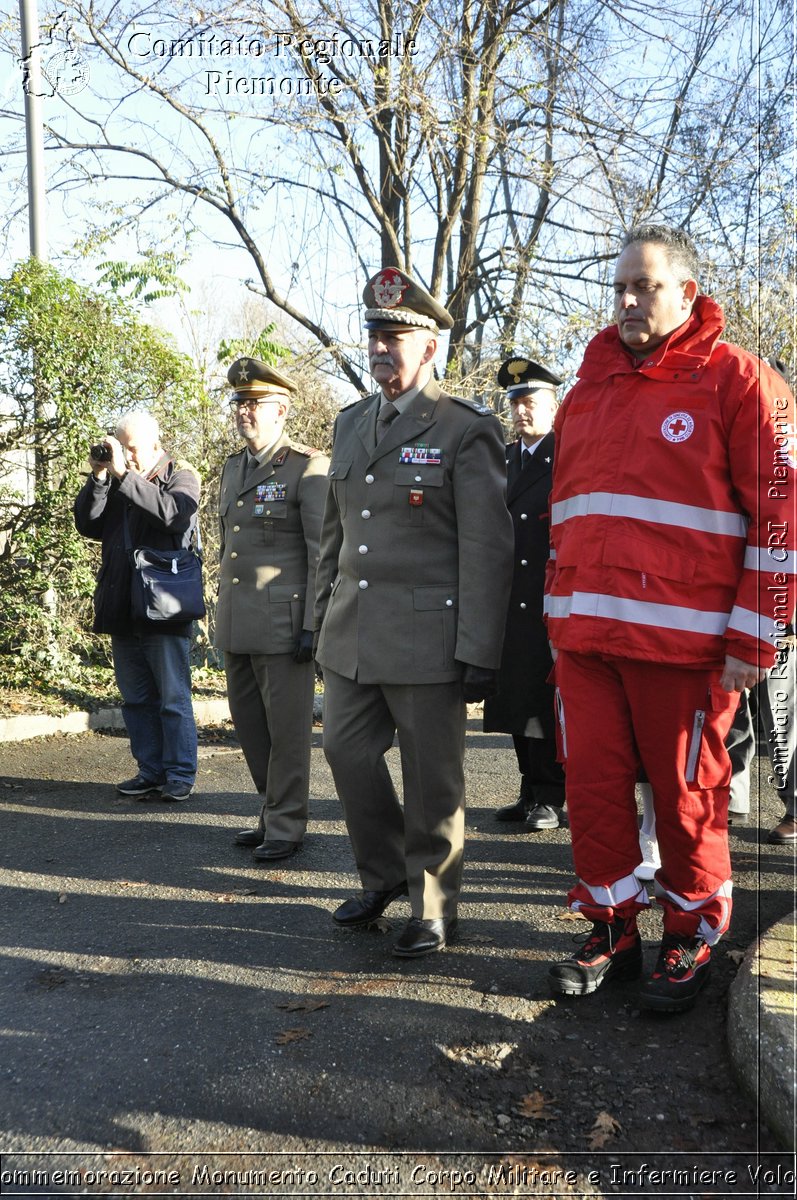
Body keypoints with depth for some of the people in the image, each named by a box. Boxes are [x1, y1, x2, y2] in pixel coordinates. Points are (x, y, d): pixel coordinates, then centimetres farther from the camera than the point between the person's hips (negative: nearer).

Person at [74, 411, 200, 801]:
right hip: (123, 610, 6)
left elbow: (172, 513, -21)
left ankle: (180, 776, 8)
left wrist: (123, 475, -21)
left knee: (173, 698, 0)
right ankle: (150, 772, 21)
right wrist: (98, 477, -6)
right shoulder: (114, 482, 13)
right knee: (136, 699, 11)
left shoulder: (181, 477, -1)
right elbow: (87, 524, 4)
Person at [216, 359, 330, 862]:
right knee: (249, 722, 13)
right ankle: (274, 811, 28)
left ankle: (286, 825, 14)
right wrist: (223, 612, 20)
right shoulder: (234, 467, 16)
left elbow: (323, 553, -11)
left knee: (286, 726, 1)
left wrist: (314, 626, -15)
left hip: (283, 623, -7)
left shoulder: (308, 468, -8)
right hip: (237, 625, 8)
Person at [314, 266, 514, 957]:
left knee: (431, 779, 4)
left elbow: (488, 551, -11)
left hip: (426, 640, -6)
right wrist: (323, 614, 16)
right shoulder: (351, 425, 14)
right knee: (347, 752, 12)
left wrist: (480, 655, -14)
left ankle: (434, 908, 23)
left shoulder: (467, 431, -7)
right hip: (352, 637, 7)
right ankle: (384, 875, 34)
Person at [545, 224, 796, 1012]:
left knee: (686, 792, 5)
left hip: (682, 642, -5)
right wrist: (559, 619, 17)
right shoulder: (587, 392, 16)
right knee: (593, 785, 8)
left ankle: (691, 940, 24)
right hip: (585, 638, 5)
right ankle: (613, 930, 25)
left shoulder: (733, 379, -2)